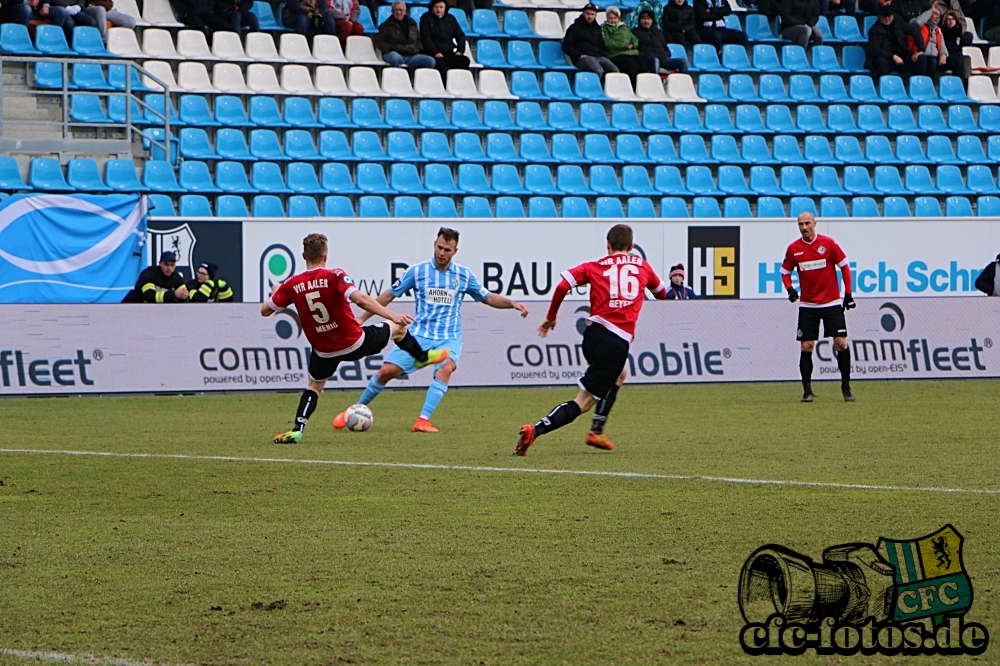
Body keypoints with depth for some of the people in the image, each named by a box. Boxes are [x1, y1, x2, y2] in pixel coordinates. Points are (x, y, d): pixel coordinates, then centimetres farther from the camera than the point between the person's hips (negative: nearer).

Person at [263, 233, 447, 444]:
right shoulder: (334, 276, -18)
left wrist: (276, 292, 23)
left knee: (314, 386, 26)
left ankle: (297, 429, 9)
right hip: (354, 343, -3)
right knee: (397, 327, 22)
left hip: (324, 351, 3)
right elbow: (360, 299, -32)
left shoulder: (292, 285, -8)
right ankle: (422, 357, 44)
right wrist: (393, 316, -33)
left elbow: (265, 310, 2)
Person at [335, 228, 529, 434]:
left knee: (445, 370, -31)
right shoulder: (417, 271, 1)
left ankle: (423, 420, -32)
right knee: (387, 371, -12)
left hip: (449, 339, 0)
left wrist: (513, 303, -1)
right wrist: (362, 319, 7)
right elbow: (389, 295, 8)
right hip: (419, 334, 0)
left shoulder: (463, 275, 5)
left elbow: (489, 298, 17)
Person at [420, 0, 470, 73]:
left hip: (449, 53, 4)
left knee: (464, 61, -25)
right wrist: (435, 52, -16)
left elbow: (460, 35, 20)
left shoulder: (450, 19, 20)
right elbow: (426, 38, -2)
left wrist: (460, 50, 1)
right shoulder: (426, 18, 8)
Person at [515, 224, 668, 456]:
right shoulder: (642, 265, 13)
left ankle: (597, 431, 27)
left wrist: (550, 317, 9)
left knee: (618, 375, 34)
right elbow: (662, 293, 30)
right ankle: (535, 430, -23)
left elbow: (563, 285, -3)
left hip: (593, 333, 4)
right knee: (584, 401, -5)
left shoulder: (594, 267, 11)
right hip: (617, 341, -4)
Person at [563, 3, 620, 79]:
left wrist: (601, 54, 12)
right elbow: (566, 46, 4)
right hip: (583, 58, -6)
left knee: (614, 70, -22)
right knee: (599, 71, -36)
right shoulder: (575, 27, 10)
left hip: (599, 56, 6)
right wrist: (579, 55, -9)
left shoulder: (597, 28, 26)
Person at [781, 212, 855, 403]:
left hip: (831, 303, -2)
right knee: (806, 346, -3)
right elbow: (785, 272, 13)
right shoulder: (793, 249, 1)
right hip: (807, 305, 2)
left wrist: (848, 294, -1)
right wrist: (789, 289, -6)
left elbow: (844, 266, 3)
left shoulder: (828, 243, -5)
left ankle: (846, 386, 6)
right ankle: (807, 390, 4)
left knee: (841, 343, -6)